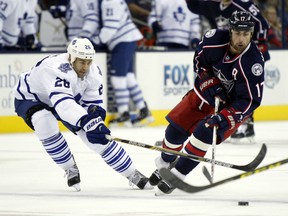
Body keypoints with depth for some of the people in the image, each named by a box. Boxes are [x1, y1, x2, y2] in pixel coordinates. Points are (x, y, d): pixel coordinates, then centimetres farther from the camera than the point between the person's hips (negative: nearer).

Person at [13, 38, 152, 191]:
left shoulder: (93, 72, -17)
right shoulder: (57, 68, -42)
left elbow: (93, 102, -7)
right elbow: (62, 102, -56)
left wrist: (96, 111, -31)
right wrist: (87, 122, -67)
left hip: (67, 98, 6)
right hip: (30, 98, -6)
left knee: (95, 136, -6)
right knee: (45, 122, -37)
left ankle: (132, 174, 9)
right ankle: (70, 169, -16)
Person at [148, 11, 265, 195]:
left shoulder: (253, 62, -33)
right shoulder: (216, 40, -23)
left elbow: (249, 101, -30)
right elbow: (199, 61, -2)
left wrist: (224, 117, -39)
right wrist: (210, 84, -17)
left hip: (233, 105, -4)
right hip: (206, 93, 5)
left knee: (204, 132, -25)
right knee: (176, 128, 5)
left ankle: (177, 174, -13)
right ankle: (164, 165, 33)